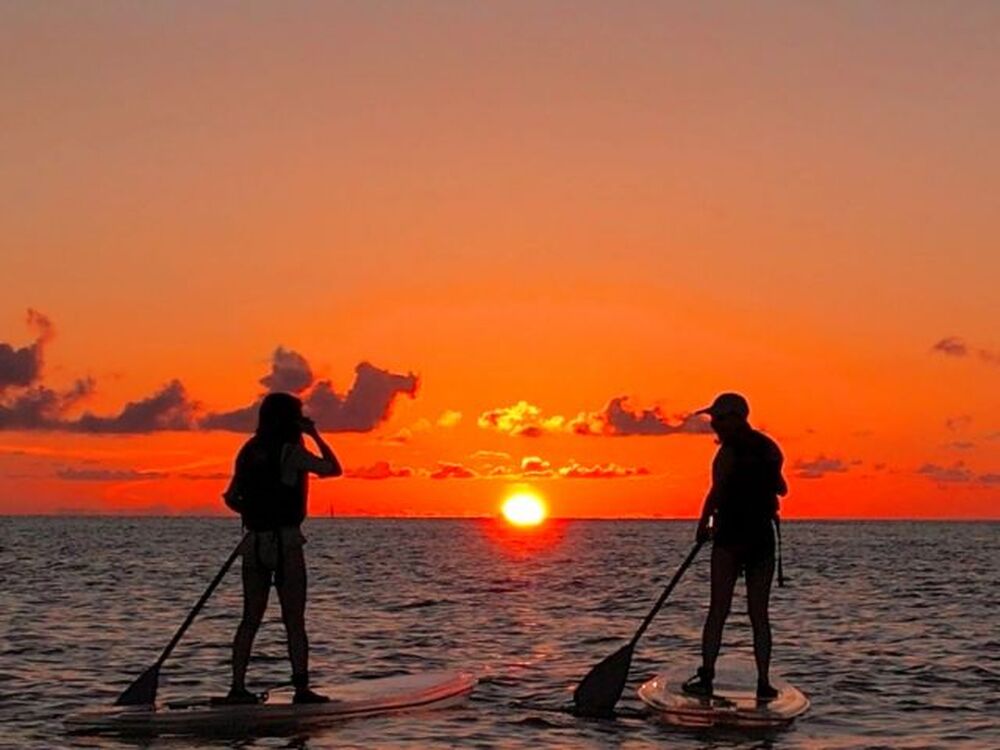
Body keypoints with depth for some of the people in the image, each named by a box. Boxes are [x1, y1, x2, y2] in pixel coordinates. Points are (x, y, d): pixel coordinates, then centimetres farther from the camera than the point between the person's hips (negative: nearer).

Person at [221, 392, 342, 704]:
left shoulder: (249, 452, 9)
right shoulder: (290, 452, -9)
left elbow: (231, 497, 11)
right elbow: (333, 469, -3)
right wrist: (315, 436, 6)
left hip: (254, 543, 6)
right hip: (285, 543, -5)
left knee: (251, 619, 10)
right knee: (294, 621, -1)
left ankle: (238, 688, 8)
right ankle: (301, 688, -2)